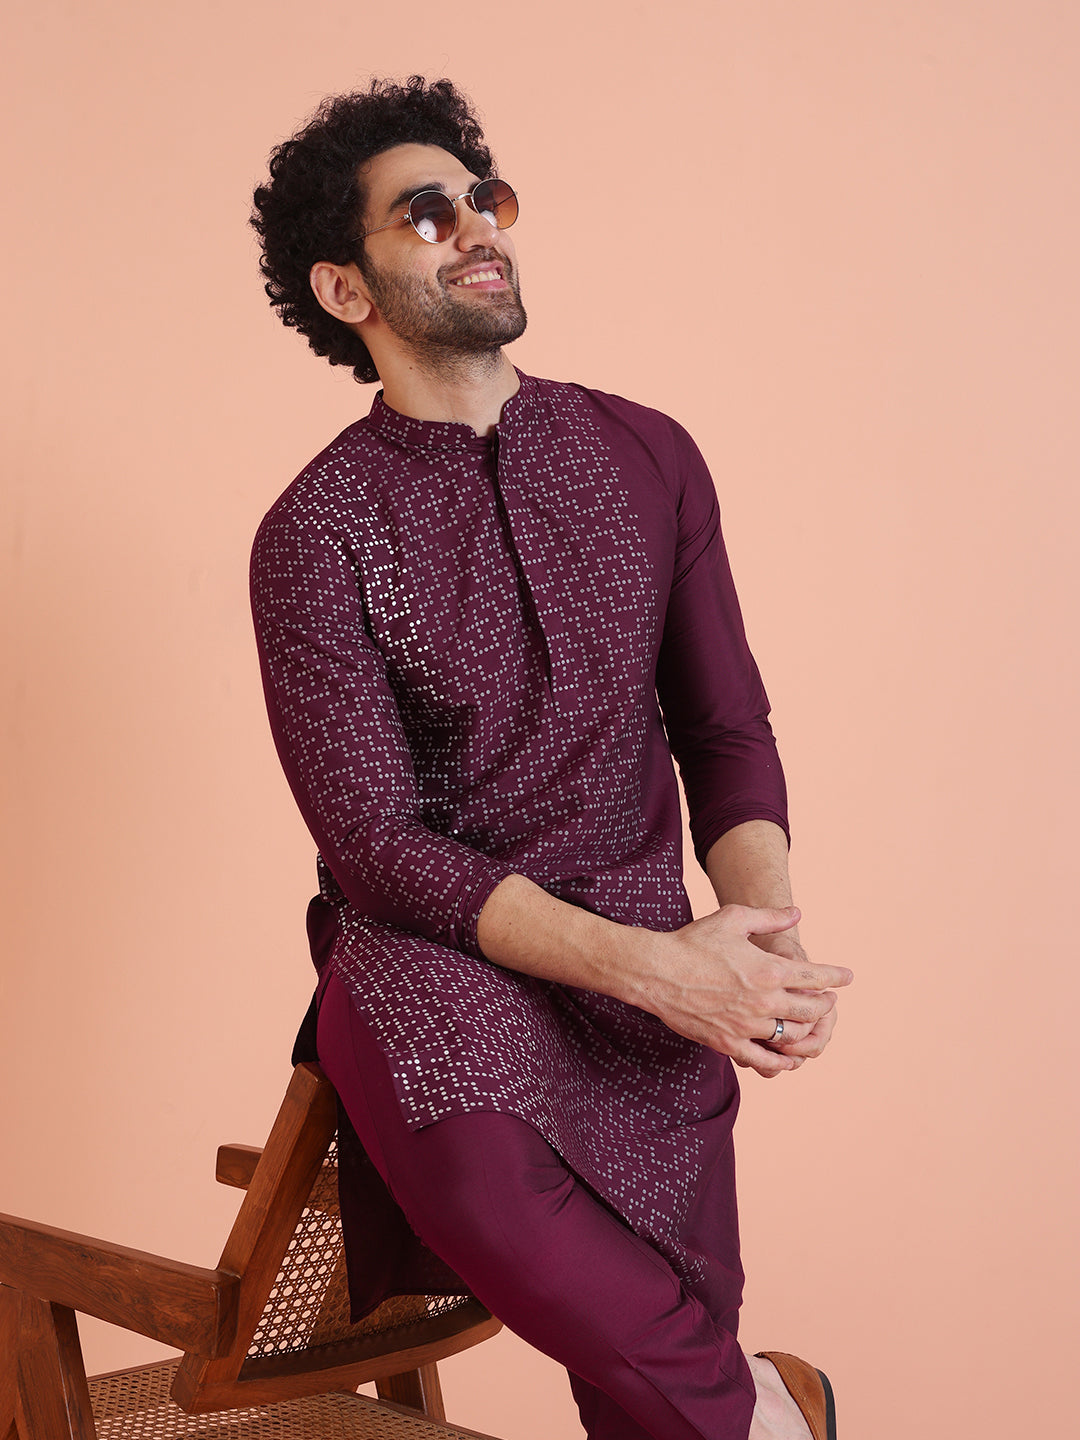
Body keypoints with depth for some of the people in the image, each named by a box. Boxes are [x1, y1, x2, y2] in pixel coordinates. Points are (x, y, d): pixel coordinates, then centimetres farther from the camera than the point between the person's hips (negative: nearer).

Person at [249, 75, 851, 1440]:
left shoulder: (646, 456, 6)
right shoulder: (314, 535, -6)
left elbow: (726, 730, 9)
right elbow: (372, 845, -10)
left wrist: (764, 926, -13)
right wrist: (647, 962, -22)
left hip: (646, 960, 3)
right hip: (430, 944, -3)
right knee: (478, 1173, -35)